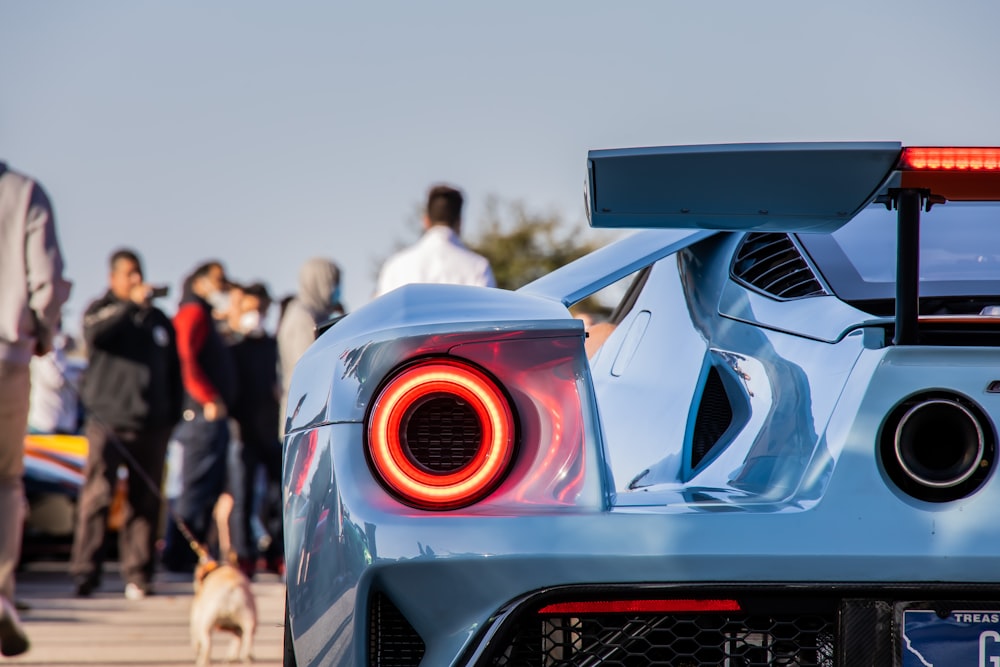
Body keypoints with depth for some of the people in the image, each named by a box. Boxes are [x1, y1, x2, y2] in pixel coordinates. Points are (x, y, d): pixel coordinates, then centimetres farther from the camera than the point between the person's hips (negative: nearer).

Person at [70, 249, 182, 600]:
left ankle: (138, 574, 5)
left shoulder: (159, 319, 19)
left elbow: (174, 371, 23)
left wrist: (172, 415, 14)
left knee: (145, 502, 2)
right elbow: (95, 332, -19)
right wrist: (131, 305, -25)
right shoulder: (101, 310, 6)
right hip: (108, 422, -4)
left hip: (151, 426, 4)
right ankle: (84, 572, -10)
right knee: (97, 496, -11)